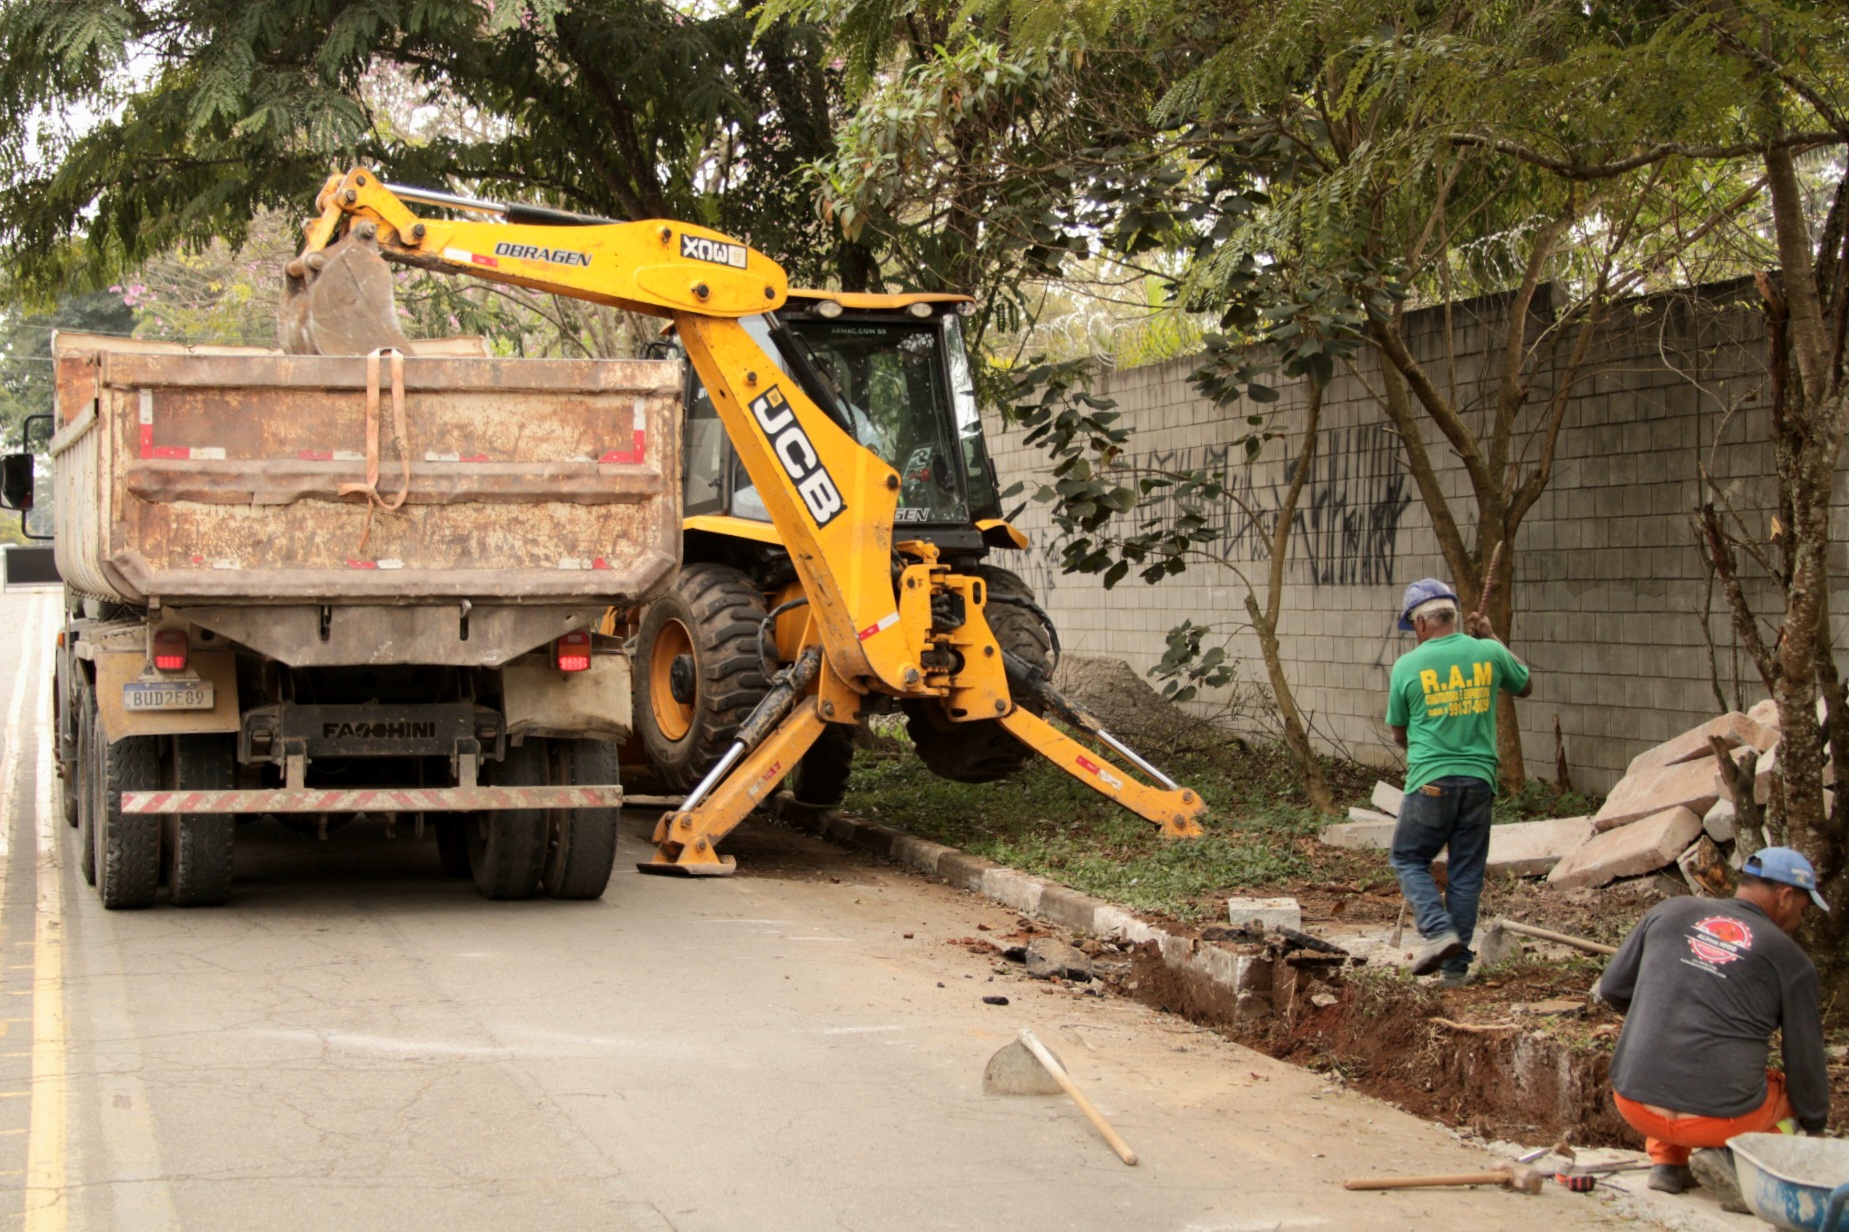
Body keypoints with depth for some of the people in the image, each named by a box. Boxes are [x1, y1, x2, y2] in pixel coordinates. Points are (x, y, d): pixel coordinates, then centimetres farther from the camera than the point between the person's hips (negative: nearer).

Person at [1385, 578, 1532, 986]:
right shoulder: (1488, 653, 0)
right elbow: (1524, 686, 22)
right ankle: (1456, 966, 12)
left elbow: (1399, 732, 8)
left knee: (1408, 858, 13)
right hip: (1479, 779, 3)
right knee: (1466, 873, 10)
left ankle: (1440, 932, -8)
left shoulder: (1408, 666, -5)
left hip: (1430, 781, -3)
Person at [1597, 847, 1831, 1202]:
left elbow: (1612, 988, 17)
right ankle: (1734, 1156, -2)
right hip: (1721, 1117, -3)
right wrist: (1814, 1127, 27)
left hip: (1634, 1103, 3)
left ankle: (1668, 1162, 17)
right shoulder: (1790, 959, 3)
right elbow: (1806, 1062, 9)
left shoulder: (1670, 911, 9)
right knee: (1797, 1094, 26)